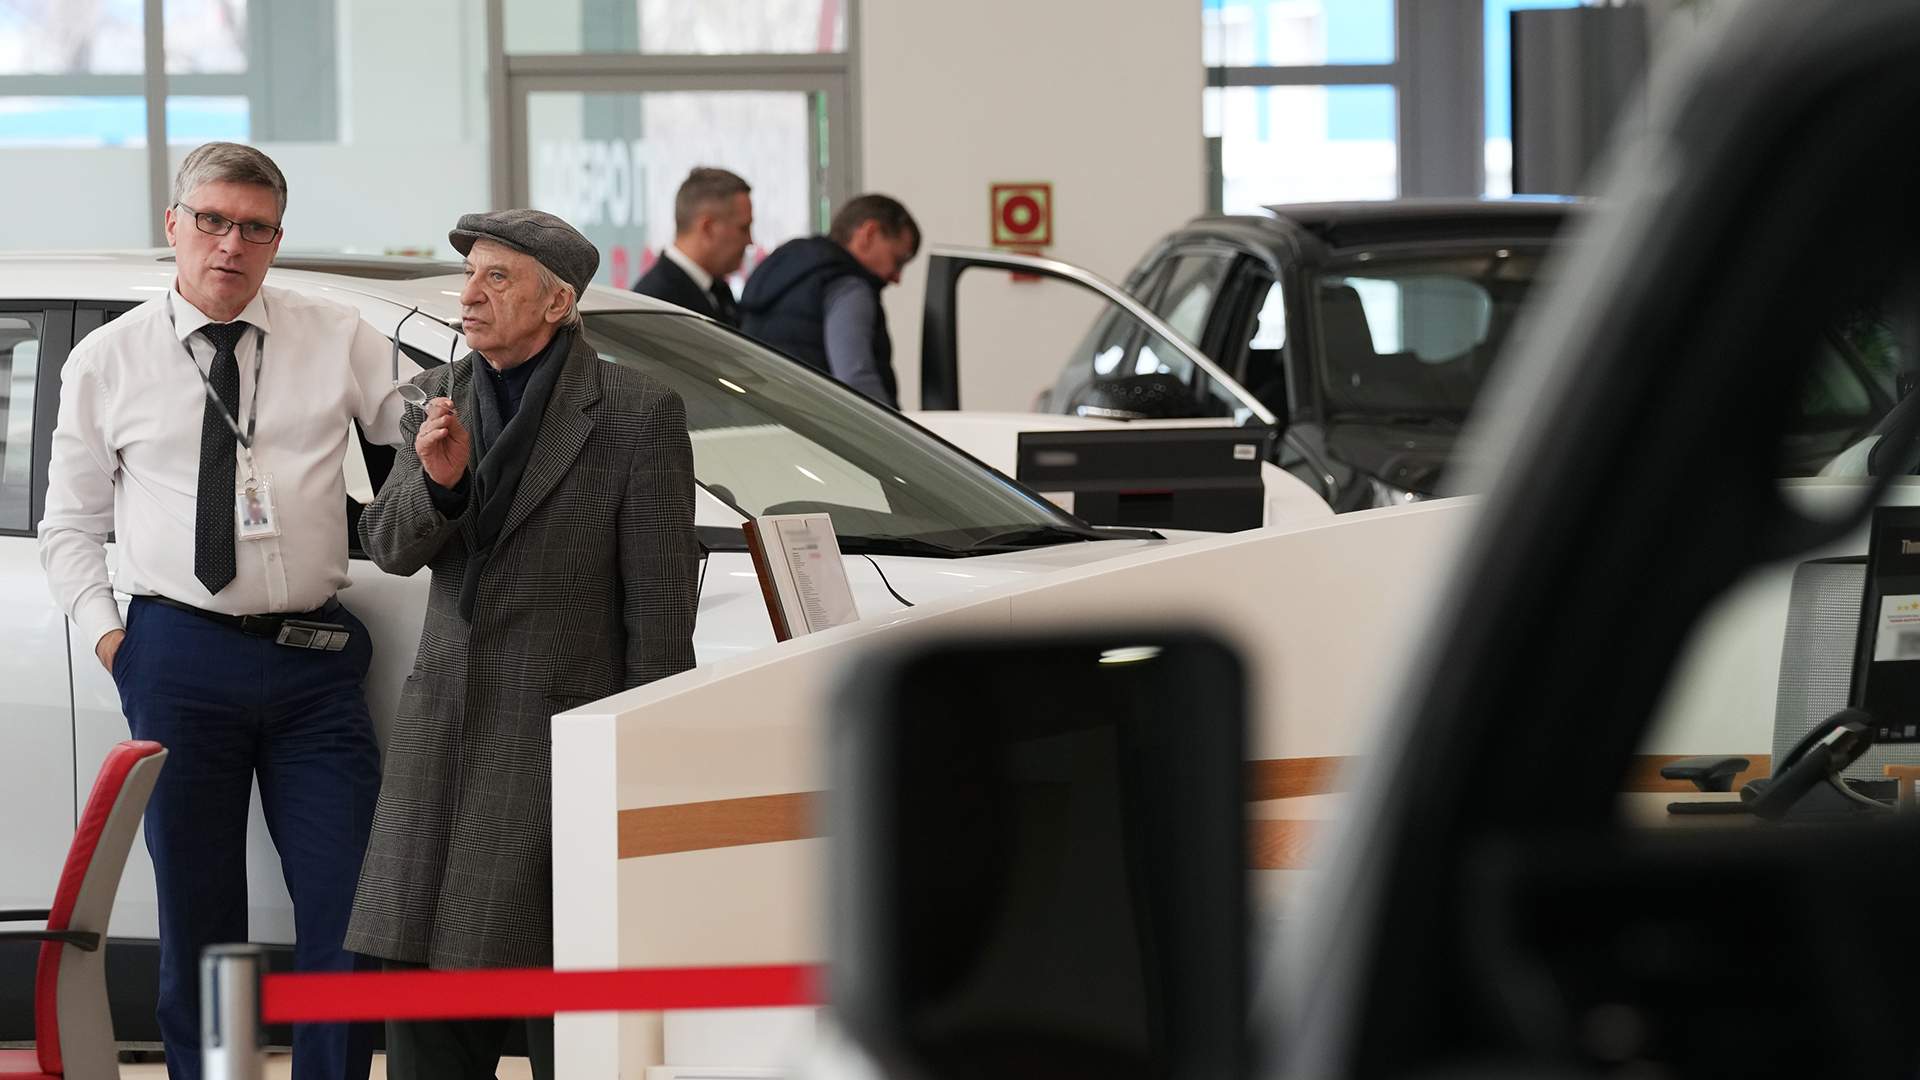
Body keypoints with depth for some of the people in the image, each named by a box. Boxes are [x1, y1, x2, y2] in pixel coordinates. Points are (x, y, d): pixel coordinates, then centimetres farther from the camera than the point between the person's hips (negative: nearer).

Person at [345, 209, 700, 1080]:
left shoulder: (637, 412, -7)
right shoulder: (441, 397, 9)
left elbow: (660, 600, -7)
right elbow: (389, 548, 5)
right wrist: (436, 481, -17)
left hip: (561, 738, -5)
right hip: (445, 730, 5)